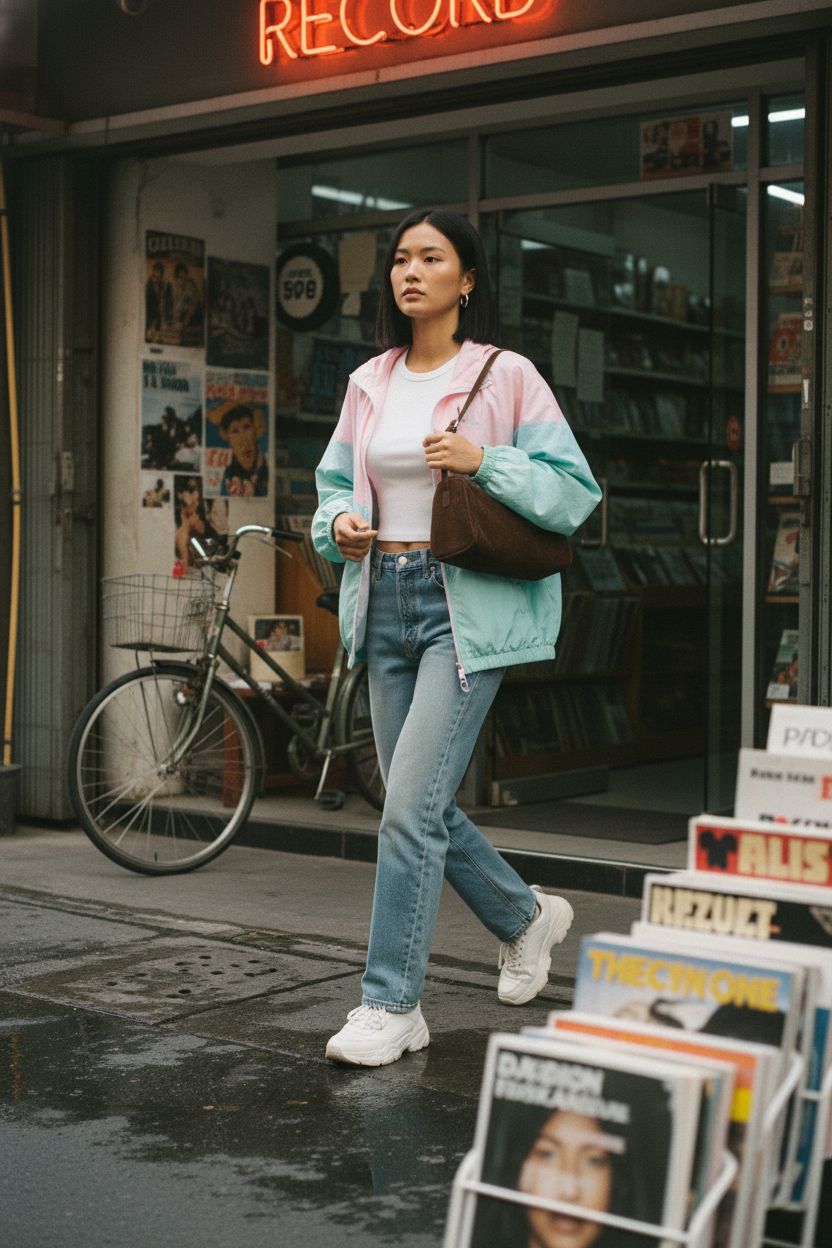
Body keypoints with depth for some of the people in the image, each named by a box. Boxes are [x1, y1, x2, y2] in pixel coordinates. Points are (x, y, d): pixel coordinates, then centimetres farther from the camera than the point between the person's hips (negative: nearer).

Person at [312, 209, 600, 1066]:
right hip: (386, 601, 6)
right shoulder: (368, 383, 11)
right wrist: (338, 525, -2)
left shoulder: (506, 376, -4)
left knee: (411, 807, -12)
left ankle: (390, 1004, -1)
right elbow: (334, 482, 20)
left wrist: (484, 461, -18)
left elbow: (575, 493, -5)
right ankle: (527, 917, 37)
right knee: (425, 804, 12)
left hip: (468, 606, -6)